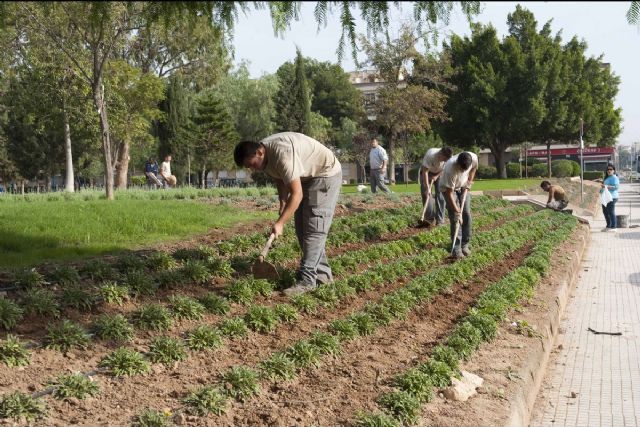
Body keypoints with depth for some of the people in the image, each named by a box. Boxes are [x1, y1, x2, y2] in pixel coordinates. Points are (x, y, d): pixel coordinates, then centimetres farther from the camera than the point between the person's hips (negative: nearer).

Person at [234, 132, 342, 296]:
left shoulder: (282, 154, -35)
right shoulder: (265, 156, -6)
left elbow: (296, 194, -34)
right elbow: (280, 179, 13)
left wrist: (280, 223, -32)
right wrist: (283, 204, 4)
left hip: (326, 174, -9)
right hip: (306, 177, 10)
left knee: (314, 227, -13)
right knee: (302, 228, 8)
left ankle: (306, 280, -12)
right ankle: (322, 273, 15)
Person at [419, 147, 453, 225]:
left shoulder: (448, 157, -27)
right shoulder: (430, 155, -38)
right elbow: (425, 171, -35)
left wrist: (436, 176, -21)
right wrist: (427, 187, -38)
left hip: (439, 173, 2)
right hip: (427, 172, -2)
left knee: (440, 195, -7)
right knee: (425, 193, -9)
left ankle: (440, 220, -5)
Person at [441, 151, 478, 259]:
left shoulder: (474, 158, -28)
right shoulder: (450, 169, -41)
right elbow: (449, 193, -32)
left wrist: (470, 181, -8)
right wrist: (457, 211, -32)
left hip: (463, 187, 5)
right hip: (448, 189, -5)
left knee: (467, 215, 0)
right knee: (455, 218, -13)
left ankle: (465, 245, 11)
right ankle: (456, 248, -10)